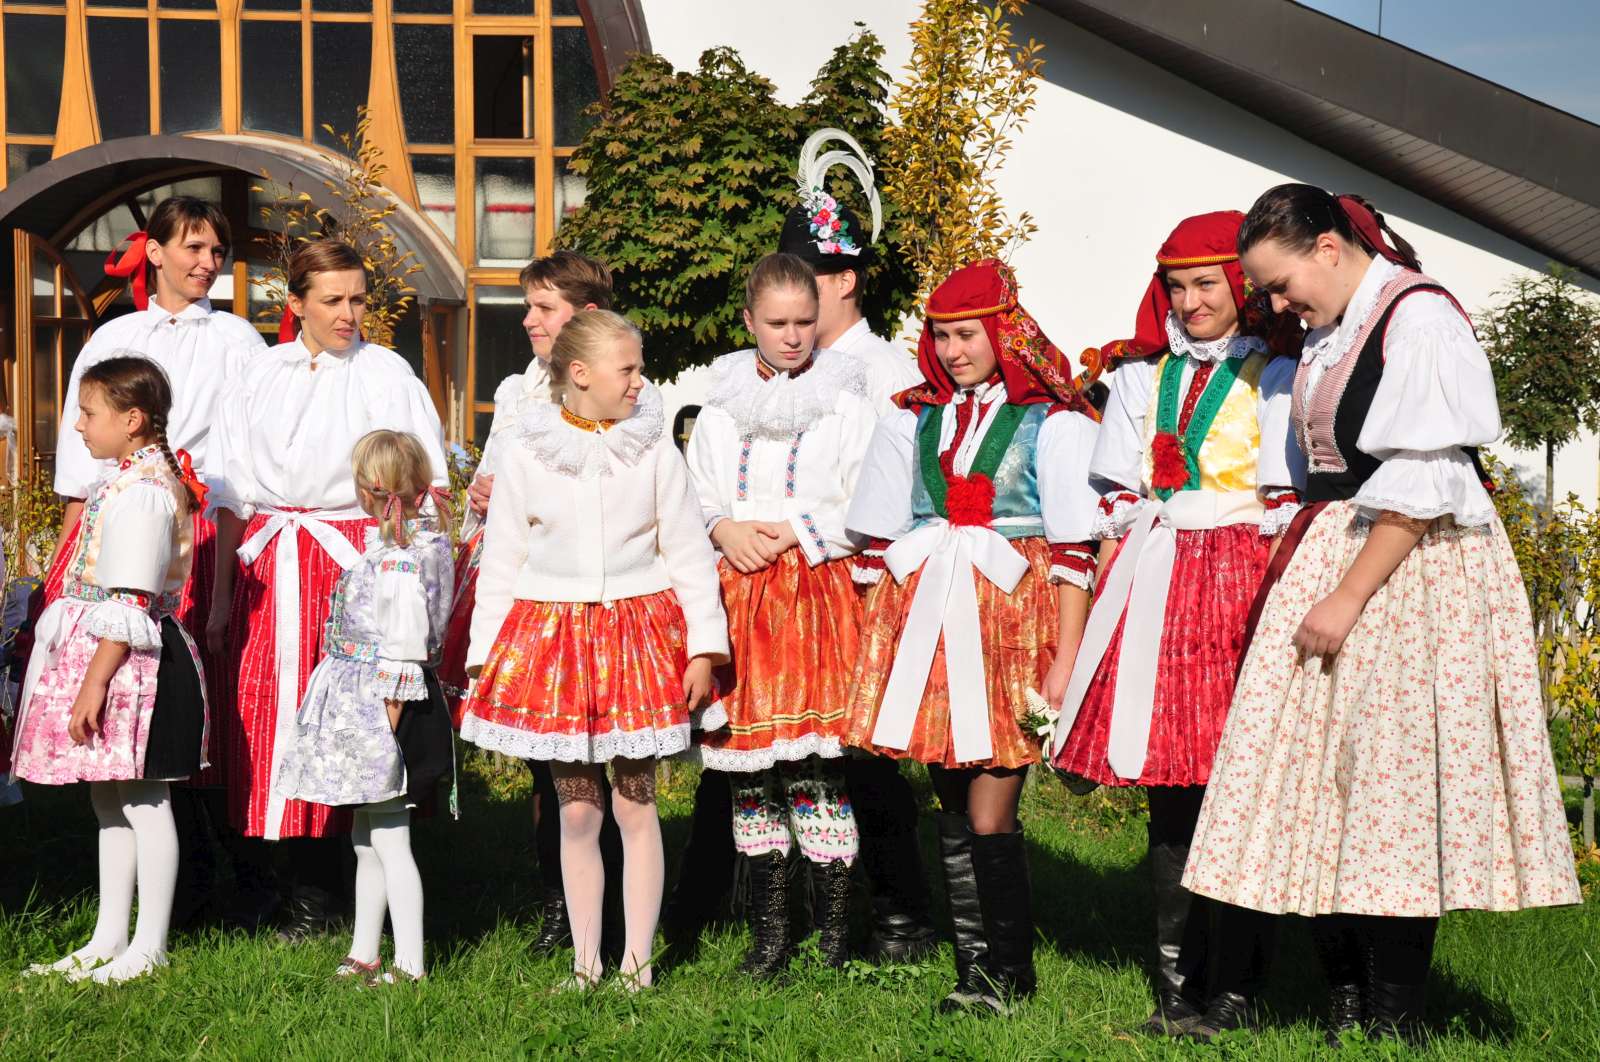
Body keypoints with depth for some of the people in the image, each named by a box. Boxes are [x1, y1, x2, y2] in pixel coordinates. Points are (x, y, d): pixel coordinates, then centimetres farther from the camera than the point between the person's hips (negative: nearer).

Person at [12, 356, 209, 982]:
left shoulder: (141, 490, -18)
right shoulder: (132, 478, 12)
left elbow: (128, 605, -22)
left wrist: (94, 683, -21)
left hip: (130, 658, -10)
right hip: (98, 654, 10)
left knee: (141, 800, -1)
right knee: (108, 799, 15)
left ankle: (149, 947, 7)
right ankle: (109, 938, 23)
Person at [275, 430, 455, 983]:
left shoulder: (398, 563, -20)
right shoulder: (388, 548, 9)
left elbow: (404, 655, -20)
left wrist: (387, 727, -17)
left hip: (382, 707, -10)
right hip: (366, 711, 10)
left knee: (389, 841, -4)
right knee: (367, 838, 16)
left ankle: (410, 964, 1)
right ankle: (364, 953, 25)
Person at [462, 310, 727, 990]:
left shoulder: (655, 453, 0)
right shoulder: (524, 458, 1)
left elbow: (688, 554, 3)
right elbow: (500, 564, 6)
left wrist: (703, 646, -1)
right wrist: (484, 654, 4)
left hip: (637, 633, 0)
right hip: (553, 636, 0)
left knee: (635, 802, 3)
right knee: (576, 810, 5)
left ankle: (638, 960, 11)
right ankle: (585, 960, 15)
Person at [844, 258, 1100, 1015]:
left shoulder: (1053, 422, -1)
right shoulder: (914, 420, 13)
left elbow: (1073, 555, -5)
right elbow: (881, 542, 16)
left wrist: (1064, 664, -11)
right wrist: (875, 641, 9)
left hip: (1012, 620, -4)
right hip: (928, 625, 4)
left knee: (989, 815, -8)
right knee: (952, 810, 6)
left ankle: (1009, 976, 4)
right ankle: (973, 968, 15)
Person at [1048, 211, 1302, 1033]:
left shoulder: (1277, 374, 4)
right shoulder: (1143, 373, 17)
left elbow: (1289, 506, -1)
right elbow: (1119, 504, 15)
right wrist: (1103, 609, 8)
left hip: (1242, 582, -4)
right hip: (1155, 586, 4)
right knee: (1169, 788, 1)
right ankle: (1176, 982, 6)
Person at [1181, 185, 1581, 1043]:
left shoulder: (1418, 317, -13)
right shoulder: (1328, 333, 14)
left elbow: (1418, 482, -18)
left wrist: (1349, 595, -19)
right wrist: (1313, 580, 8)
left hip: (1411, 566, -9)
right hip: (1328, 554, 9)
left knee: (1394, 779, -7)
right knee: (1321, 781, 6)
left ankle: (1393, 1019, -1)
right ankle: (1344, 996, 12)